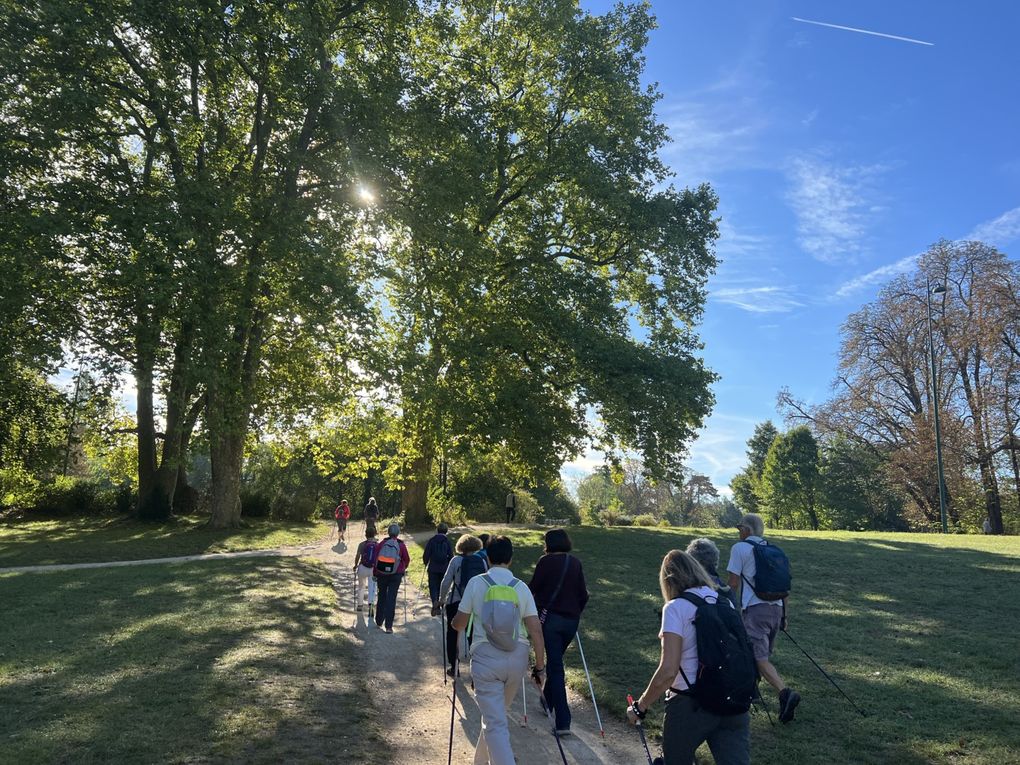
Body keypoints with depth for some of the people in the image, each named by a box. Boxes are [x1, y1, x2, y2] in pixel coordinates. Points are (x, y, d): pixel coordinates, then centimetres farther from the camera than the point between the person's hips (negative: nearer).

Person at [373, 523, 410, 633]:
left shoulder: (382, 543, -3)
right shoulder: (401, 545, -6)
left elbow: (375, 558, 0)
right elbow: (407, 560, 2)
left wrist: (375, 573, 10)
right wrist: (403, 569, 21)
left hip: (381, 574, 2)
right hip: (395, 575, -2)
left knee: (381, 597, 17)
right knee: (391, 599, 1)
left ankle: (379, 622, 28)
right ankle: (389, 626, -1)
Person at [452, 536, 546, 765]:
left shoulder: (476, 583, -3)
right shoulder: (521, 587, 3)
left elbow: (459, 624, 3)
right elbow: (536, 630, -1)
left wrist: (455, 623, 26)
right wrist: (540, 666, 7)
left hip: (486, 656, -4)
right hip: (517, 656, 4)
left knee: (495, 722, -1)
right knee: (496, 713, 25)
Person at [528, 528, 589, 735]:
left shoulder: (546, 561, -7)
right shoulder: (575, 563, 7)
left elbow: (533, 588, -5)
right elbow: (583, 595, 9)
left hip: (550, 617, -5)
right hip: (571, 620, 5)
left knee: (555, 666, -2)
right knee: (555, 661, 23)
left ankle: (563, 722, -5)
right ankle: (547, 700, 38)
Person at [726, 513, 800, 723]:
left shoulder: (739, 548, -3)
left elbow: (734, 583, -6)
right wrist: (784, 614, 21)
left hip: (754, 609, -7)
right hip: (776, 608, 7)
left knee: (760, 658, -9)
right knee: (763, 655, 19)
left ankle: (785, 692, -26)